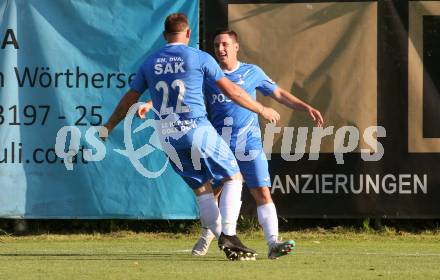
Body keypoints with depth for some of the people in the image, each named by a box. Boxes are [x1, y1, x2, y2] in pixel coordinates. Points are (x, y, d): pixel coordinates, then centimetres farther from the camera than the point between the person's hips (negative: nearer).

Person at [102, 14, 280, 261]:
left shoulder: (150, 63, 10)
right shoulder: (199, 58, -1)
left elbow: (129, 99, 18)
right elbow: (232, 92, 2)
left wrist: (109, 126, 33)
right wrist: (262, 110, 15)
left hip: (167, 137, 5)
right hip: (197, 130, -5)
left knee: (202, 190, 13)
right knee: (233, 178, 5)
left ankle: (224, 239, 8)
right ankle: (228, 234, -12)